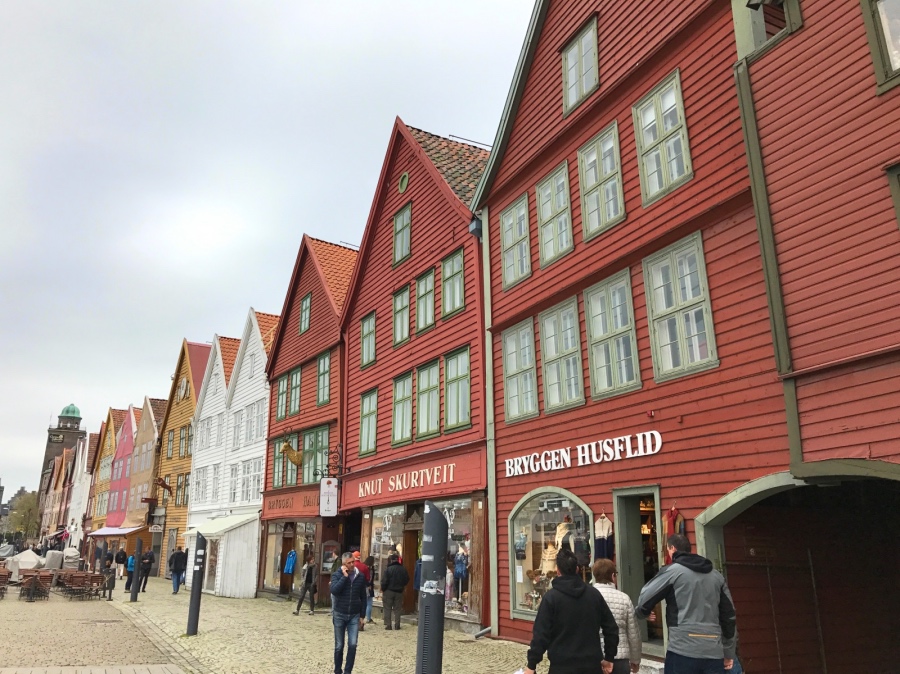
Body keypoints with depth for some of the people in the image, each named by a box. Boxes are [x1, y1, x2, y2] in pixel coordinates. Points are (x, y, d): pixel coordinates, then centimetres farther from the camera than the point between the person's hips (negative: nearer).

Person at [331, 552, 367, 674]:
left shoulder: (360, 576, 0)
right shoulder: (337, 575, -7)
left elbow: (363, 597, 6)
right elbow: (334, 591, -24)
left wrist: (362, 615, 5)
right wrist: (345, 576, -22)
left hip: (354, 616, 1)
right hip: (339, 615, -1)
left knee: (352, 644, -6)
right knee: (339, 646, 7)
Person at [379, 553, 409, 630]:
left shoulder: (388, 569, -15)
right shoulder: (403, 569, -3)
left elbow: (384, 582, -15)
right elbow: (407, 581, 6)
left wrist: (382, 590, -1)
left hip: (388, 591, -3)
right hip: (399, 592, 3)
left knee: (387, 609, 7)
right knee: (397, 609, 11)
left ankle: (388, 625, 5)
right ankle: (397, 625, 11)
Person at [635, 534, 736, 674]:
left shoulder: (672, 571, -1)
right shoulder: (716, 575, 15)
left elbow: (644, 601, -3)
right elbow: (729, 615, 16)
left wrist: (639, 614, 21)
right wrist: (728, 652, 22)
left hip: (683, 650, -5)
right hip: (714, 652, 5)